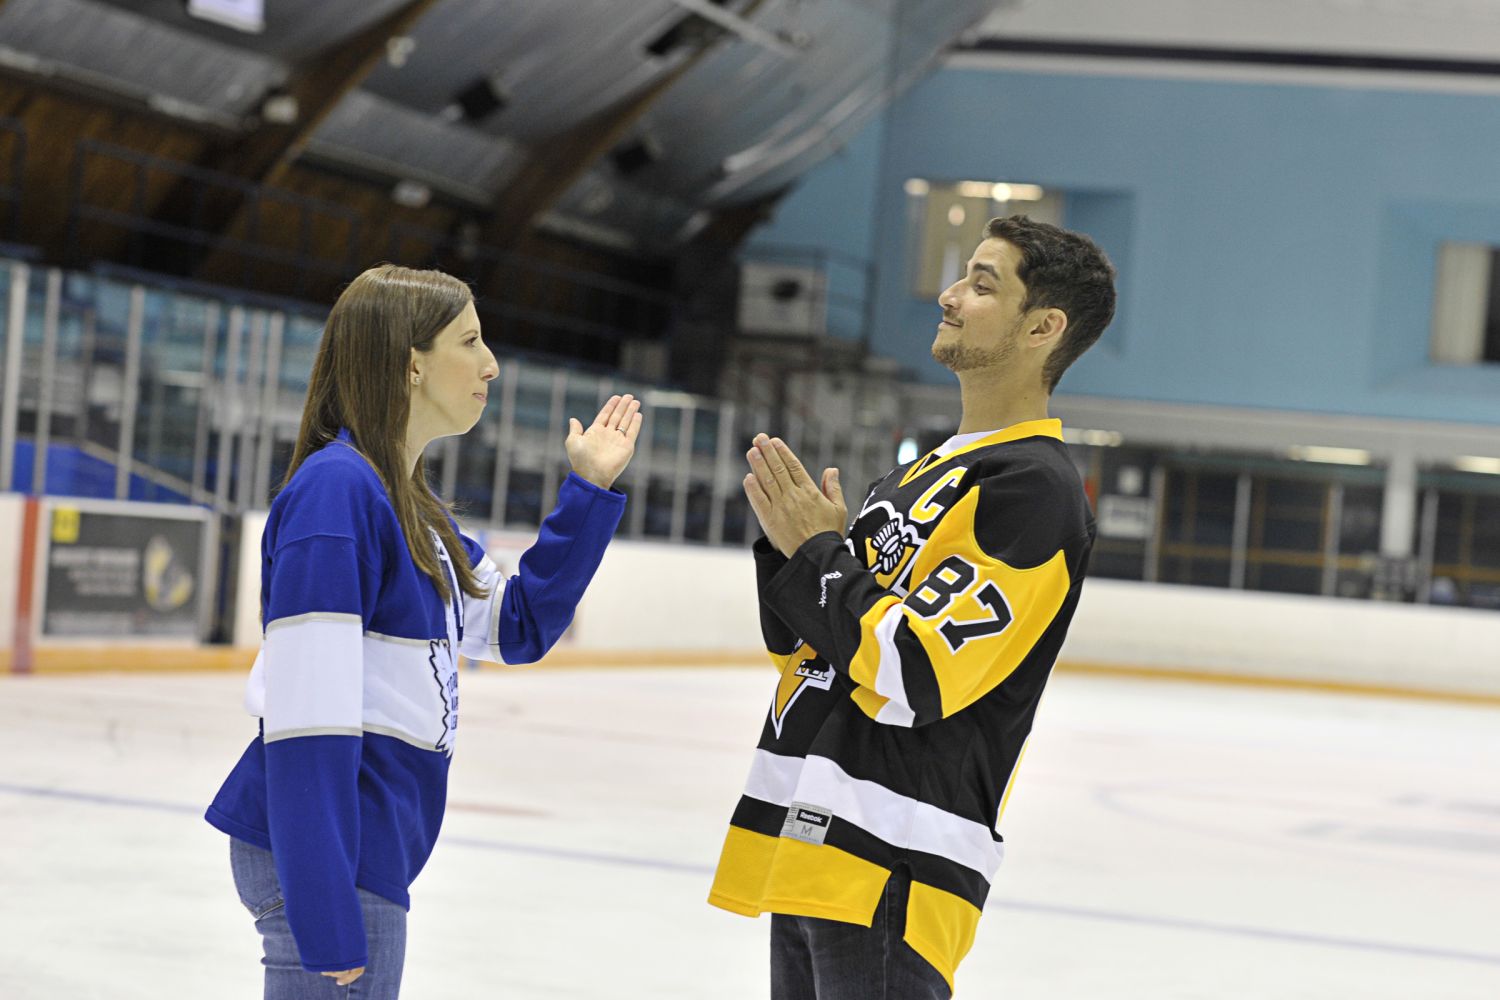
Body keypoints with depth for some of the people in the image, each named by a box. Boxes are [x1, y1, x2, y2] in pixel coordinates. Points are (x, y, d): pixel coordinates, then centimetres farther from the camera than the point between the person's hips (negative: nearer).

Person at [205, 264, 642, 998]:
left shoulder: (410, 506, 14)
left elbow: (517, 626, 23)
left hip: (368, 851, 10)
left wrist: (589, 490, 14)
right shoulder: (337, 489, -16)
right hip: (322, 857, -10)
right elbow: (306, 716, -23)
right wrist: (327, 922, -26)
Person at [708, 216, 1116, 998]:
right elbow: (803, 650, 18)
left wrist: (816, 551, -10)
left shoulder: (1035, 488, -12)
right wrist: (789, 544, 1)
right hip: (812, 847, 9)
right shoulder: (924, 471, 17)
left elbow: (912, 678, -20)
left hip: (890, 873, -9)